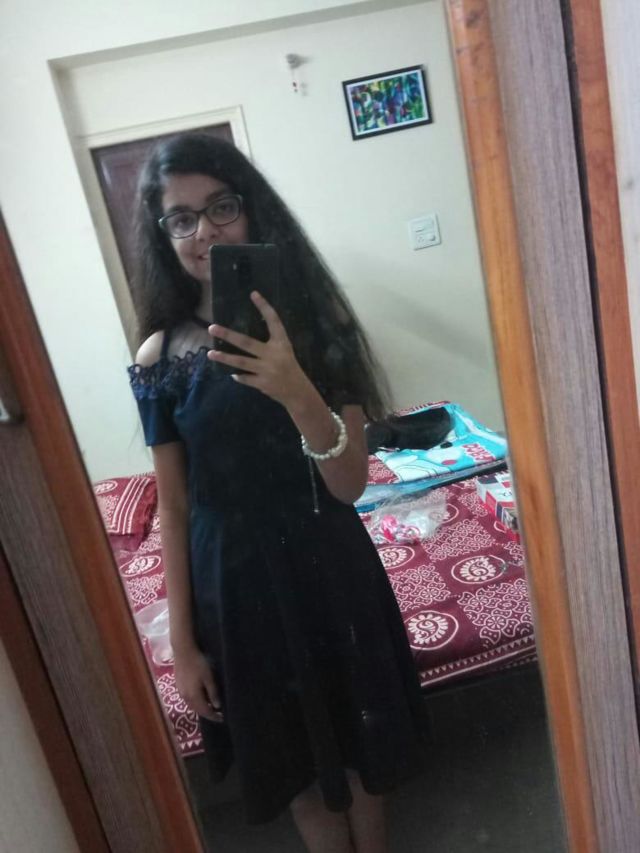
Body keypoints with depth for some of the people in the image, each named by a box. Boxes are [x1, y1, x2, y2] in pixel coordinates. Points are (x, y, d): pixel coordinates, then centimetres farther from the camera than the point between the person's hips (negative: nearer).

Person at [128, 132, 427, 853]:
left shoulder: (316, 321, -9)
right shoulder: (160, 356, -7)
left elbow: (350, 484, -16)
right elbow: (174, 510, -2)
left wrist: (297, 393, -34)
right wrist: (182, 642, 0)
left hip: (329, 566, 0)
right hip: (233, 579, 1)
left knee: (357, 744, 20)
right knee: (293, 761, 21)